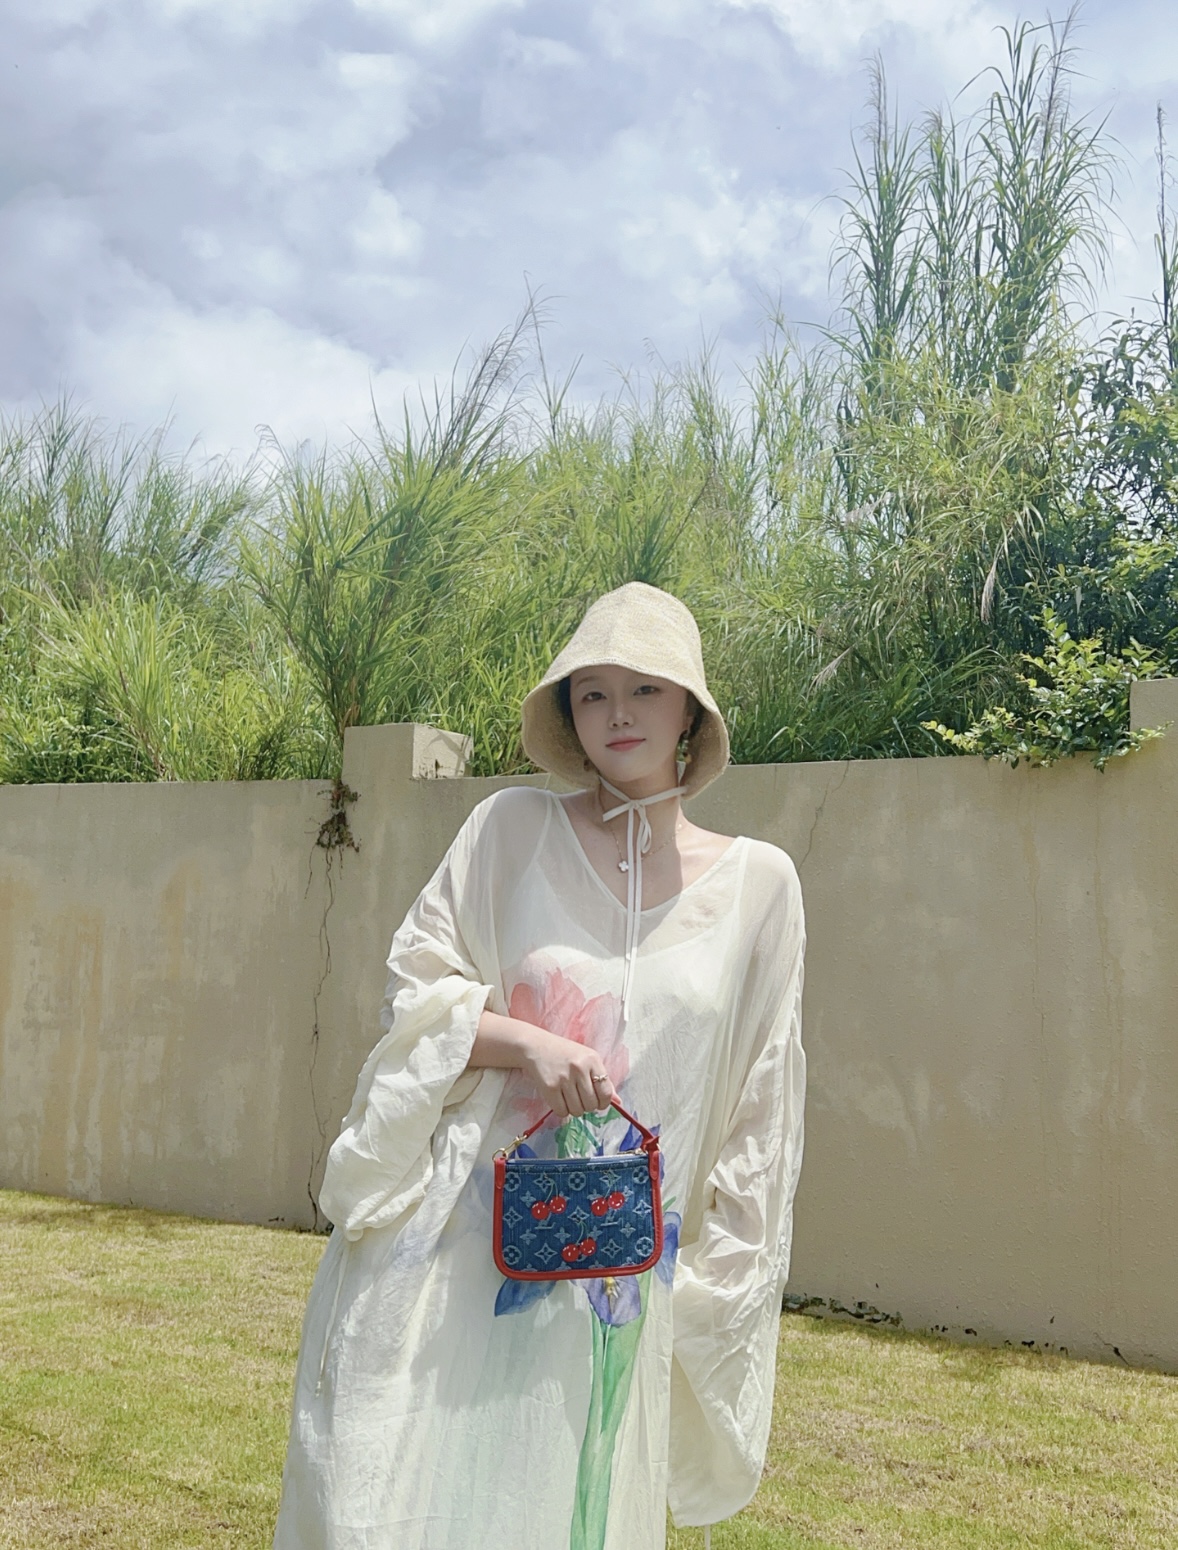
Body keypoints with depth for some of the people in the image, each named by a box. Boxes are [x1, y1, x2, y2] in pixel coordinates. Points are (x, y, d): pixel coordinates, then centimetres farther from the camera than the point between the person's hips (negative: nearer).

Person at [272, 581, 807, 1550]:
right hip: (447, 1247, -1)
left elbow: (759, 1106, 7)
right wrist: (524, 1040, -16)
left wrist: (723, 1276, 8)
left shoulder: (759, 882, 2)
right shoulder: (511, 832, 0)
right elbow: (414, 991, 2)